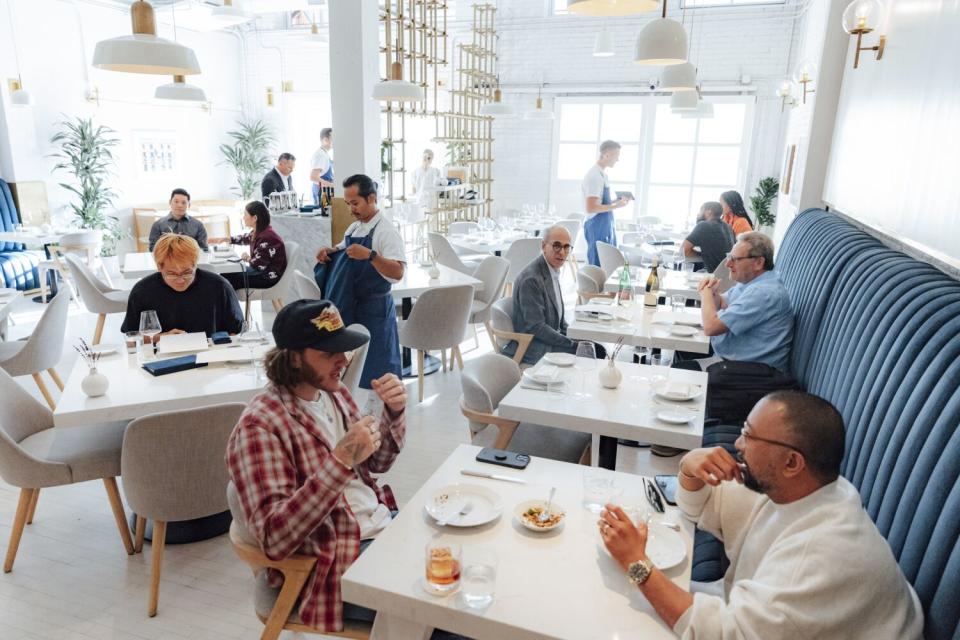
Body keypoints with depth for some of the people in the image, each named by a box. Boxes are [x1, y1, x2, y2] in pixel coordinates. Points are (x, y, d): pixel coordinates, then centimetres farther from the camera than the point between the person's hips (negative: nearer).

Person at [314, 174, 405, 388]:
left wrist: (370, 255, -38)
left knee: (374, 369, 1)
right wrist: (329, 252, 5)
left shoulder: (386, 231, -15)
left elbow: (397, 273, -26)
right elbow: (343, 253, 26)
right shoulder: (353, 228, 9)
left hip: (374, 309, -8)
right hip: (350, 306, 8)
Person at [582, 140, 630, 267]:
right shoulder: (594, 176, -17)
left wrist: (616, 200, 8)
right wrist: (615, 206, -17)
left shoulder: (602, 174, 11)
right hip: (597, 228, -10)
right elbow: (591, 208, -23)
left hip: (606, 226, 10)